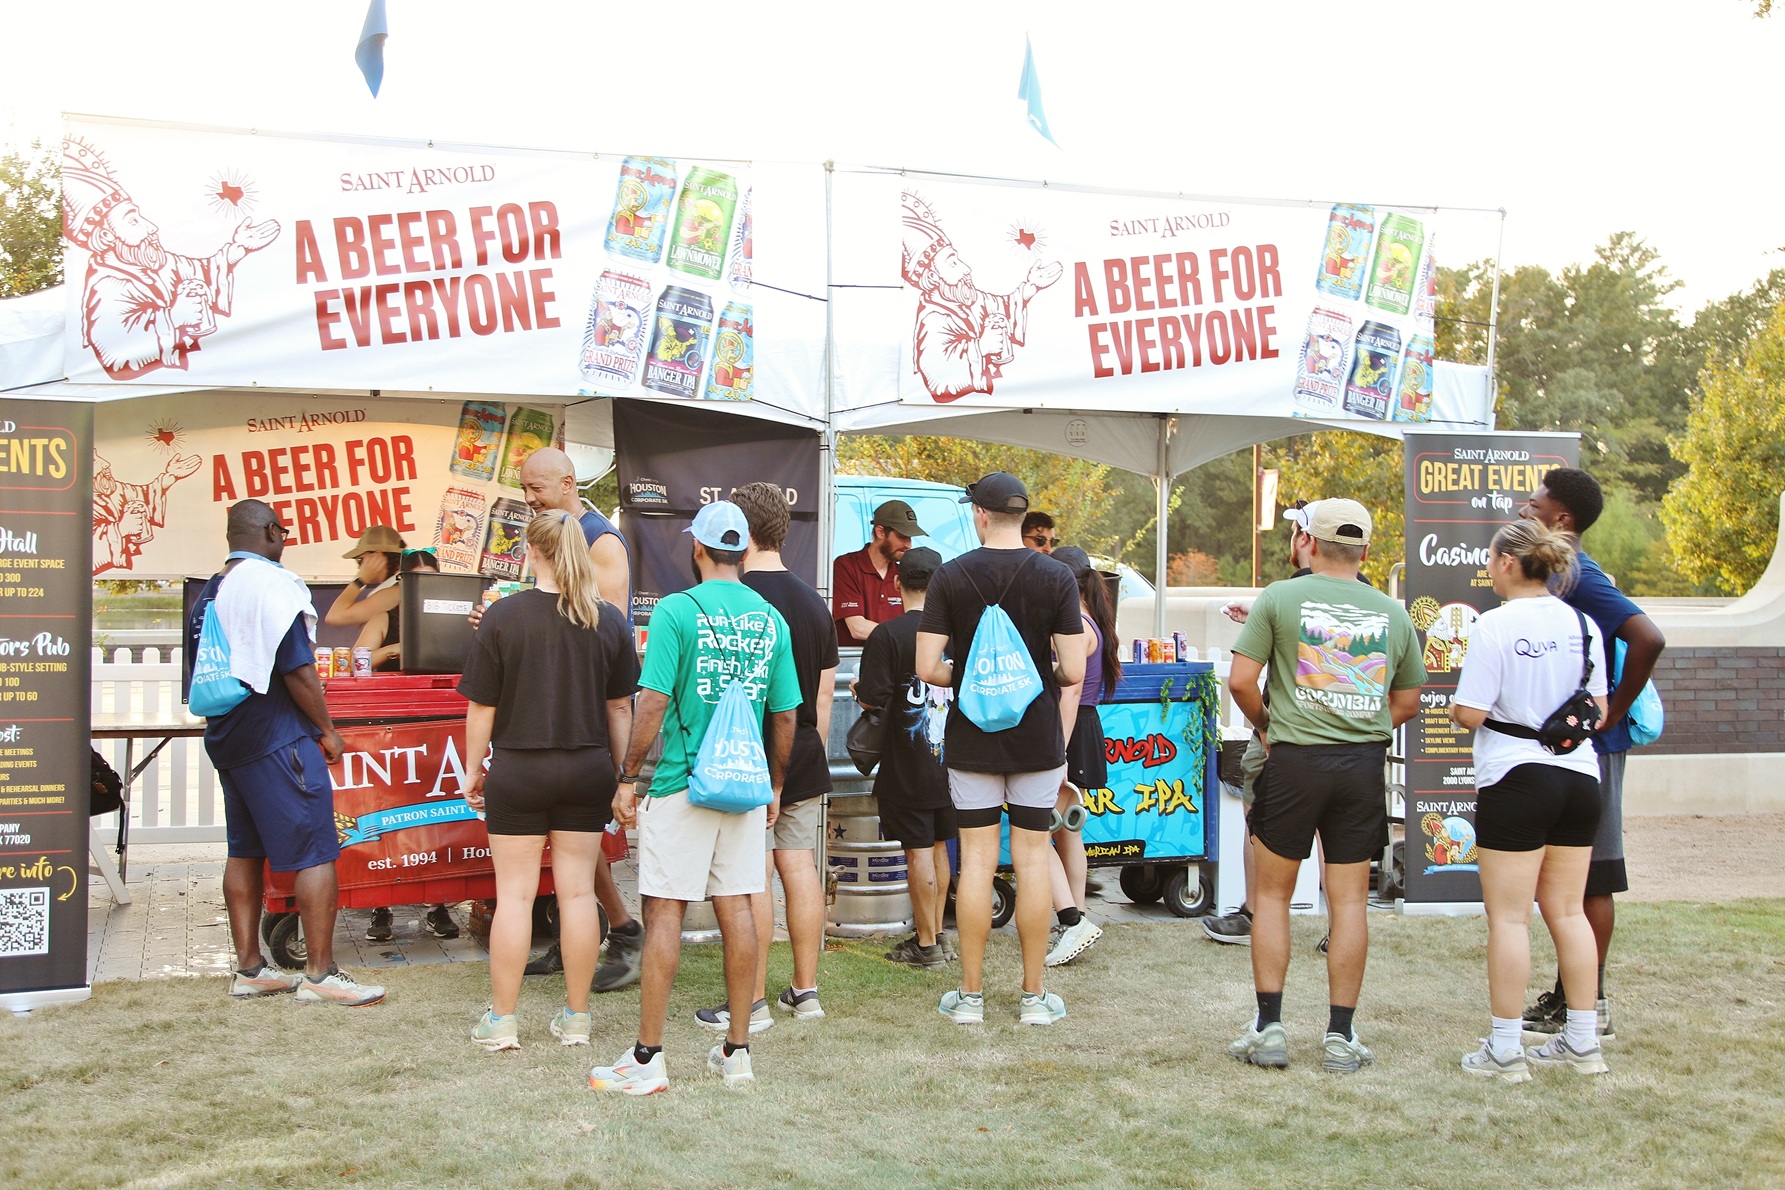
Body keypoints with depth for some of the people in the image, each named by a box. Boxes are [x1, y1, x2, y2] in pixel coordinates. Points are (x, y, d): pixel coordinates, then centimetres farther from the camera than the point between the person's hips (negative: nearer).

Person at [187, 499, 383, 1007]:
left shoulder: (208, 593, 12)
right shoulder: (272, 584, -14)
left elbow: (197, 672, 20)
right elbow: (297, 668, -17)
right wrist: (326, 730, -8)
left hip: (227, 739, 9)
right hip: (278, 738, -9)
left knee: (244, 851, 14)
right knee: (315, 852, -5)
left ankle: (249, 969, 19)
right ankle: (320, 974, -4)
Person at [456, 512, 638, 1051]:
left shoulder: (503, 616, -10)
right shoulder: (608, 619, -1)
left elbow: (481, 707, -6)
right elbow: (620, 708, 4)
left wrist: (473, 769, 6)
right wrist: (622, 775, 13)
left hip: (518, 770, -2)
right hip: (588, 771, 2)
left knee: (515, 894, 5)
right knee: (578, 892, 8)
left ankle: (502, 1021, 12)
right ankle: (576, 1017, 16)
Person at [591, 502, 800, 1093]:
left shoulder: (676, 611, -9)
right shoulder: (771, 618, 5)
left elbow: (654, 703, -13)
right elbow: (785, 714, 8)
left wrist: (628, 777, -4)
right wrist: (775, 787, 19)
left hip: (682, 784, -4)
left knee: (665, 912, 0)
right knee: (737, 911, 9)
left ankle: (648, 1057, 4)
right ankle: (737, 1050, 15)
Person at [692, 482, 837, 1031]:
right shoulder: (813, 600, 11)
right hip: (805, 759, 7)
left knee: (752, 878, -4)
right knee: (800, 868, 11)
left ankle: (752, 1002, 1)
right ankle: (805, 990, 18)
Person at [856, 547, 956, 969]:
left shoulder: (887, 635, -14)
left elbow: (871, 699, -15)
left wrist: (857, 690, 7)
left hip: (907, 766, -5)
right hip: (950, 759, 5)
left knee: (918, 851, 1)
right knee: (938, 846, 15)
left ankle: (925, 944, 7)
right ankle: (936, 934, 23)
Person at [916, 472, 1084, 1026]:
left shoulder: (950, 577, -6)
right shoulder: (1056, 577, -6)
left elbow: (927, 667, -9)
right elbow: (1073, 671, -10)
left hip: (971, 741, 0)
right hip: (1037, 741, 0)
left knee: (976, 862, 5)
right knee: (1032, 860, 6)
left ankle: (970, 995, 11)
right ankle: (1034, 996, 13)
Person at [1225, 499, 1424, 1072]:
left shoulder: (1280, 597, -3)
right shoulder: (1393, 612, 8)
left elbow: (1240, 680, -7)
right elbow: (1408, 701, 15)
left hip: (1294, 761, -2)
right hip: (1364, 765, 3)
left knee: (1272, 895, 9)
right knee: (1349, 902, 8)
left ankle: (1269, 1029, 9)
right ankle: (1341, 1036, 12)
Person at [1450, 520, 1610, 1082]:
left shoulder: (1495, 625, -13)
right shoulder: (1582, 624, 4)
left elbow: (1470, 714, -15)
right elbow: (1599, 711, 10)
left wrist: (1452, 708, 7)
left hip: (1517, 781, -6)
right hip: (1580, 779, 6)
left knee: (1508, 916, 1)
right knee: (1567, 911, 14)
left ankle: (1504, 1050, 6)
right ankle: (1582, 1042, 20)